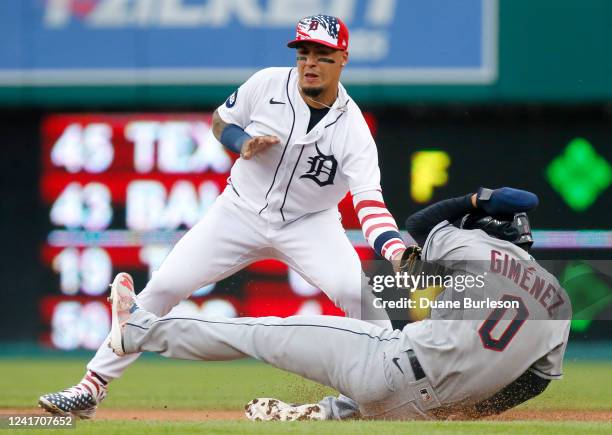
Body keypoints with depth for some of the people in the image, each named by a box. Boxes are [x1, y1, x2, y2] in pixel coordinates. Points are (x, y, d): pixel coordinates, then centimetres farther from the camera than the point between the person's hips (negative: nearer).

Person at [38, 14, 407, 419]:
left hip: (309, 223, -1)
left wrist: (397, 251, -48)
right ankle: (92, 387, -2)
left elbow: (369, 201, -29)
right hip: (241, 213, 2)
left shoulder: (352, 128, -18)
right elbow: (220, 120, 6)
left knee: (358, 292, -25)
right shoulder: (268, 85, -12)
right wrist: (243, 142, -19)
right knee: (164, 287, -8)